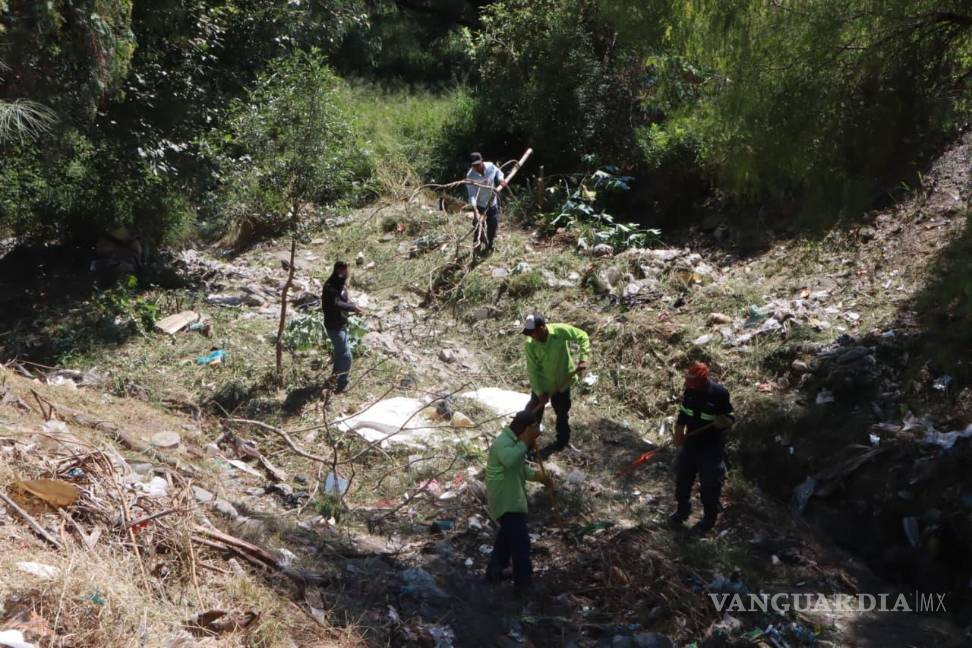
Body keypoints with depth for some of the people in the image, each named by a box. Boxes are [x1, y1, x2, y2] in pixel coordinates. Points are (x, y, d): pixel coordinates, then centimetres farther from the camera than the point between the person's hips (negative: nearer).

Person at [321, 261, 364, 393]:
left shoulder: (340, 284, 5)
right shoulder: (330, 287, -25)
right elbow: (336, 304, -37)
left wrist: (355, 306, -4)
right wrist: (353, 307, -34)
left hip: (341, 324, 10)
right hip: (334, 326, -10)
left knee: (340, 351, 27)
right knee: (346, 356, -7)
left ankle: (336, 375, 46)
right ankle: (341, 385, 1)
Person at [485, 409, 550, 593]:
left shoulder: (514, 441, 11)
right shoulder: (504, 442, -22)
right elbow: (510, 460, -46)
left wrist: (537, 476, 8)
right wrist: (525, 442, -33)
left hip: (511, 499, 11)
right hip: (505, 501, -11)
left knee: (507, 536, 24)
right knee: (520, 541, -6)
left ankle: (494, 571, 39)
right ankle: (524, 582, 4)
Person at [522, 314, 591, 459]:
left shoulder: (560, 331, -24)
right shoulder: (530, 345, -19)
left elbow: (582, 337, -12)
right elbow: (533, 370, -15)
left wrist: (583, 358, -21)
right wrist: (540, 392, -19)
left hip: (561, 383, -1)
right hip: (541, 384, 1)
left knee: (562, 414, 16)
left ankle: (562, 441, 38)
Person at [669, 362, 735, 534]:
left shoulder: (719, 393, -21)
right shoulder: (689, 390, -6)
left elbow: (731, 419, -13)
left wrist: (723, 421, -34)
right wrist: (679, 433, 1)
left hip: (711, 448, -5)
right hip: (690, 443, 5)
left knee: (710, 485, 5)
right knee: (682, 478, 18)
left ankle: (709, 518, 25)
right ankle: (683, 509, 41)